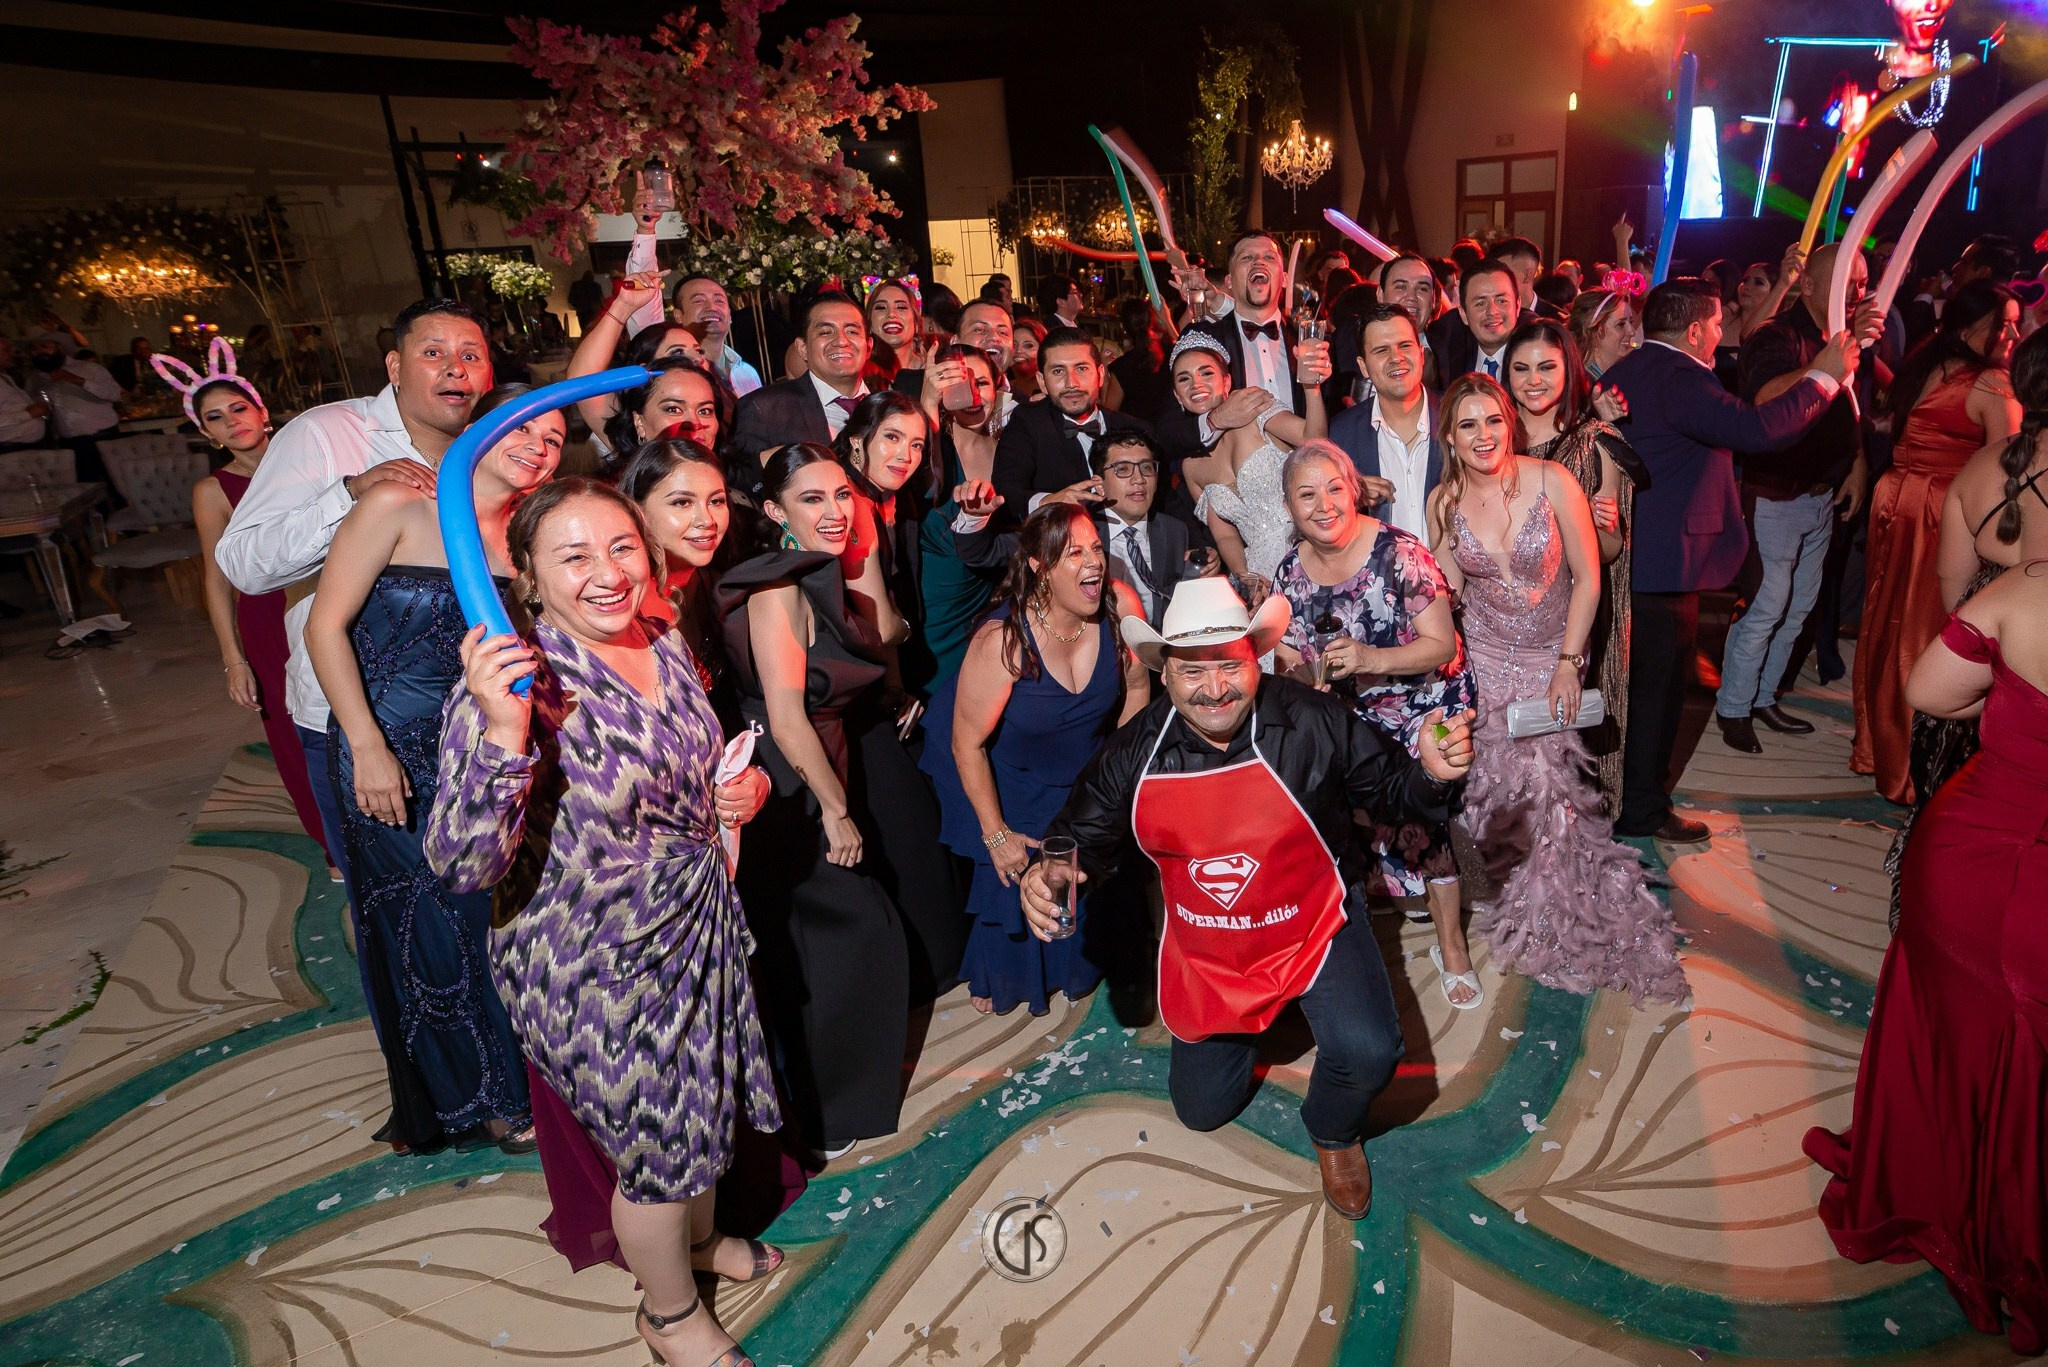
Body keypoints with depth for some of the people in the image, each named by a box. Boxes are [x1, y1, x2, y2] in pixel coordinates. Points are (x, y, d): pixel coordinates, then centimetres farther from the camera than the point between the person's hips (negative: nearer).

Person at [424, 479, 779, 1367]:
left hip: (700, 925, 7)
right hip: (599, 967, -6)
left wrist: (746, 786, -8)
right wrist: (502, 735, -44)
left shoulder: (668, 644, -5)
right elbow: (464, 868, -30)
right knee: (657, 1142, 14)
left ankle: (696, 1240, 57)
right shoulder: (520, 686, -26)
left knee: (708, 1105, 26)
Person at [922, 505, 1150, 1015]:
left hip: (1081, 768, 4)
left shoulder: (1120, 605, -23)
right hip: (1004, 774, -4)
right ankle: (997, 977, 37)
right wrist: (997, 835, -17)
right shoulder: (1002, 641, -35)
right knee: (1013, 877, 5)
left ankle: (1078, 963, 41)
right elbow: (967, 745, -24)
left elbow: (1136, 685, -4)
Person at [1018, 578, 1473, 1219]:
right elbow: (1084, 837, -6)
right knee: (1201, 1108, 17)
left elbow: (1390, 792, -9)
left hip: (1315, 930, -2)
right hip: (1204, 953, 3)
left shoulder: (1315, 722, -21)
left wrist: (1432, 774, -31)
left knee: (1368, 1055, -27)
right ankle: (1250, 1023, 51)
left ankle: (1335, 1134, 13)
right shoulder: (1134, 751, -15)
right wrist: (1044, 874, -28)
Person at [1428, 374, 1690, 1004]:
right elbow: (1448, 592, 3)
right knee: (1498, 773, -6)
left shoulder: (1552, 482, -12)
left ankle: (1553, 915, 12)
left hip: (1554, 651, -2)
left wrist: (1568, 662, -12)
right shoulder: (1444, 503, -4)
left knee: (1541, 771, -10)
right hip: (1484, 656, 2)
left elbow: (1588, 578, -8)